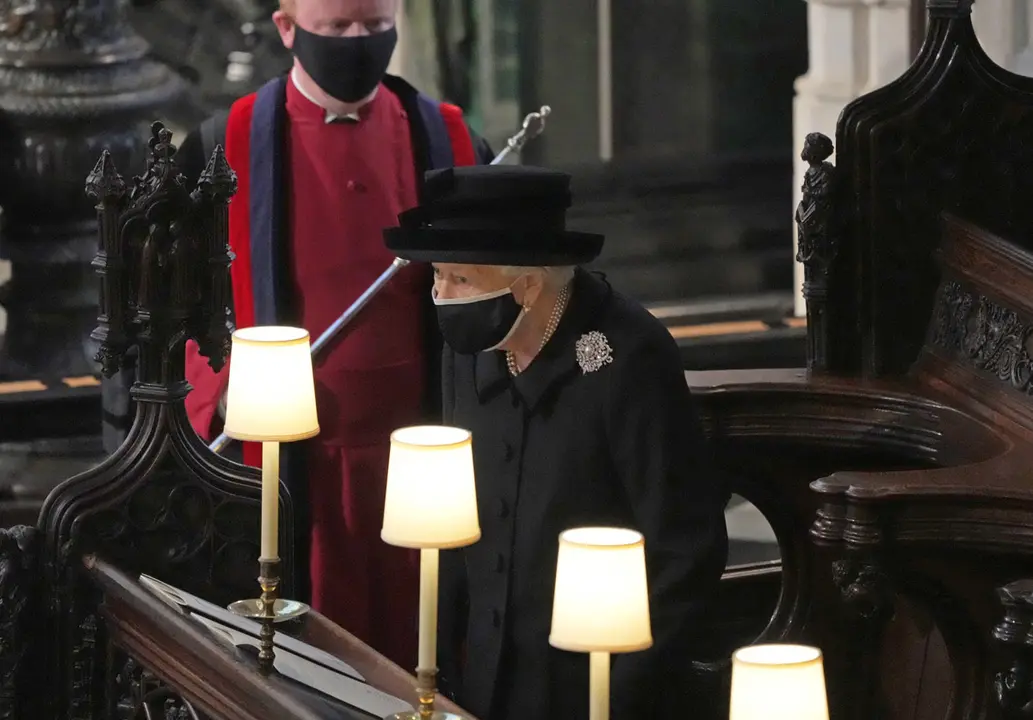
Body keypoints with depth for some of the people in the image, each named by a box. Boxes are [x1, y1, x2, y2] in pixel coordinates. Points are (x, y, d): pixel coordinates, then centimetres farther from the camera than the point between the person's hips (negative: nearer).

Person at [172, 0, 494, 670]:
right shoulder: (226, 148, -2)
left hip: (419, 447, 2)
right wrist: (224, 393, -12)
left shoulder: (447, 140, 5)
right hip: (291, 452, -2)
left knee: (421, 650, 6)